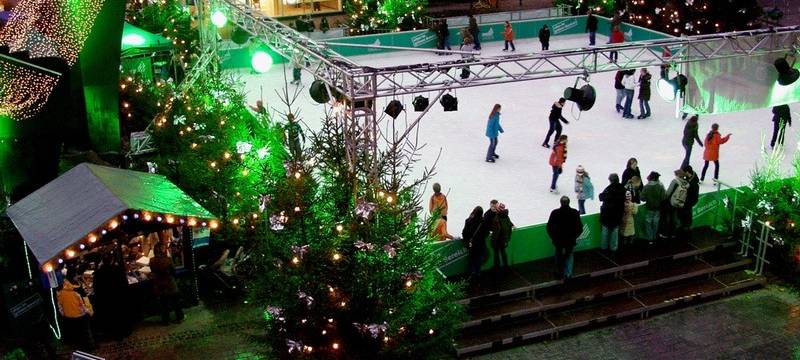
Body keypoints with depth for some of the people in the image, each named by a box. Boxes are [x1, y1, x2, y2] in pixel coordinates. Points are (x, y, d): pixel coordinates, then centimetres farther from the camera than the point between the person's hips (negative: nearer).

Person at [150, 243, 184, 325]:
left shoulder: (152, 261, -16)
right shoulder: (168, 260, -23)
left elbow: (153, 272, -1)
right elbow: (173, 271, -10)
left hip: (159, 286, 2)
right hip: (170, 284, -2)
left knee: (164, 303, 17)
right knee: (175, 302, 17)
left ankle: (165, 320, 26)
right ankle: (179, 317, 30)